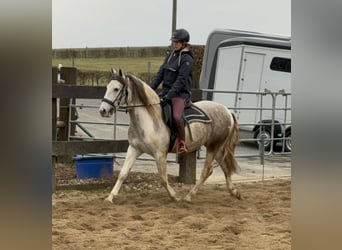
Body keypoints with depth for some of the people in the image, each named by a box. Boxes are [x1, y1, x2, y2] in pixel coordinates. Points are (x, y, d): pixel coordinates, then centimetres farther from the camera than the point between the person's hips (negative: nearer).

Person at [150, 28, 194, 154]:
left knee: (176, 116, -30)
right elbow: (160, 74, 14)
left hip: (180, 93, -8)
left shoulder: (187, 59, -10)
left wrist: (170, 94, -27)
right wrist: (151, 89, 5)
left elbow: (181, 80, -19)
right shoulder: (170, 55, 14)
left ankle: (182, 143, -14)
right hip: (166, 91, 8)